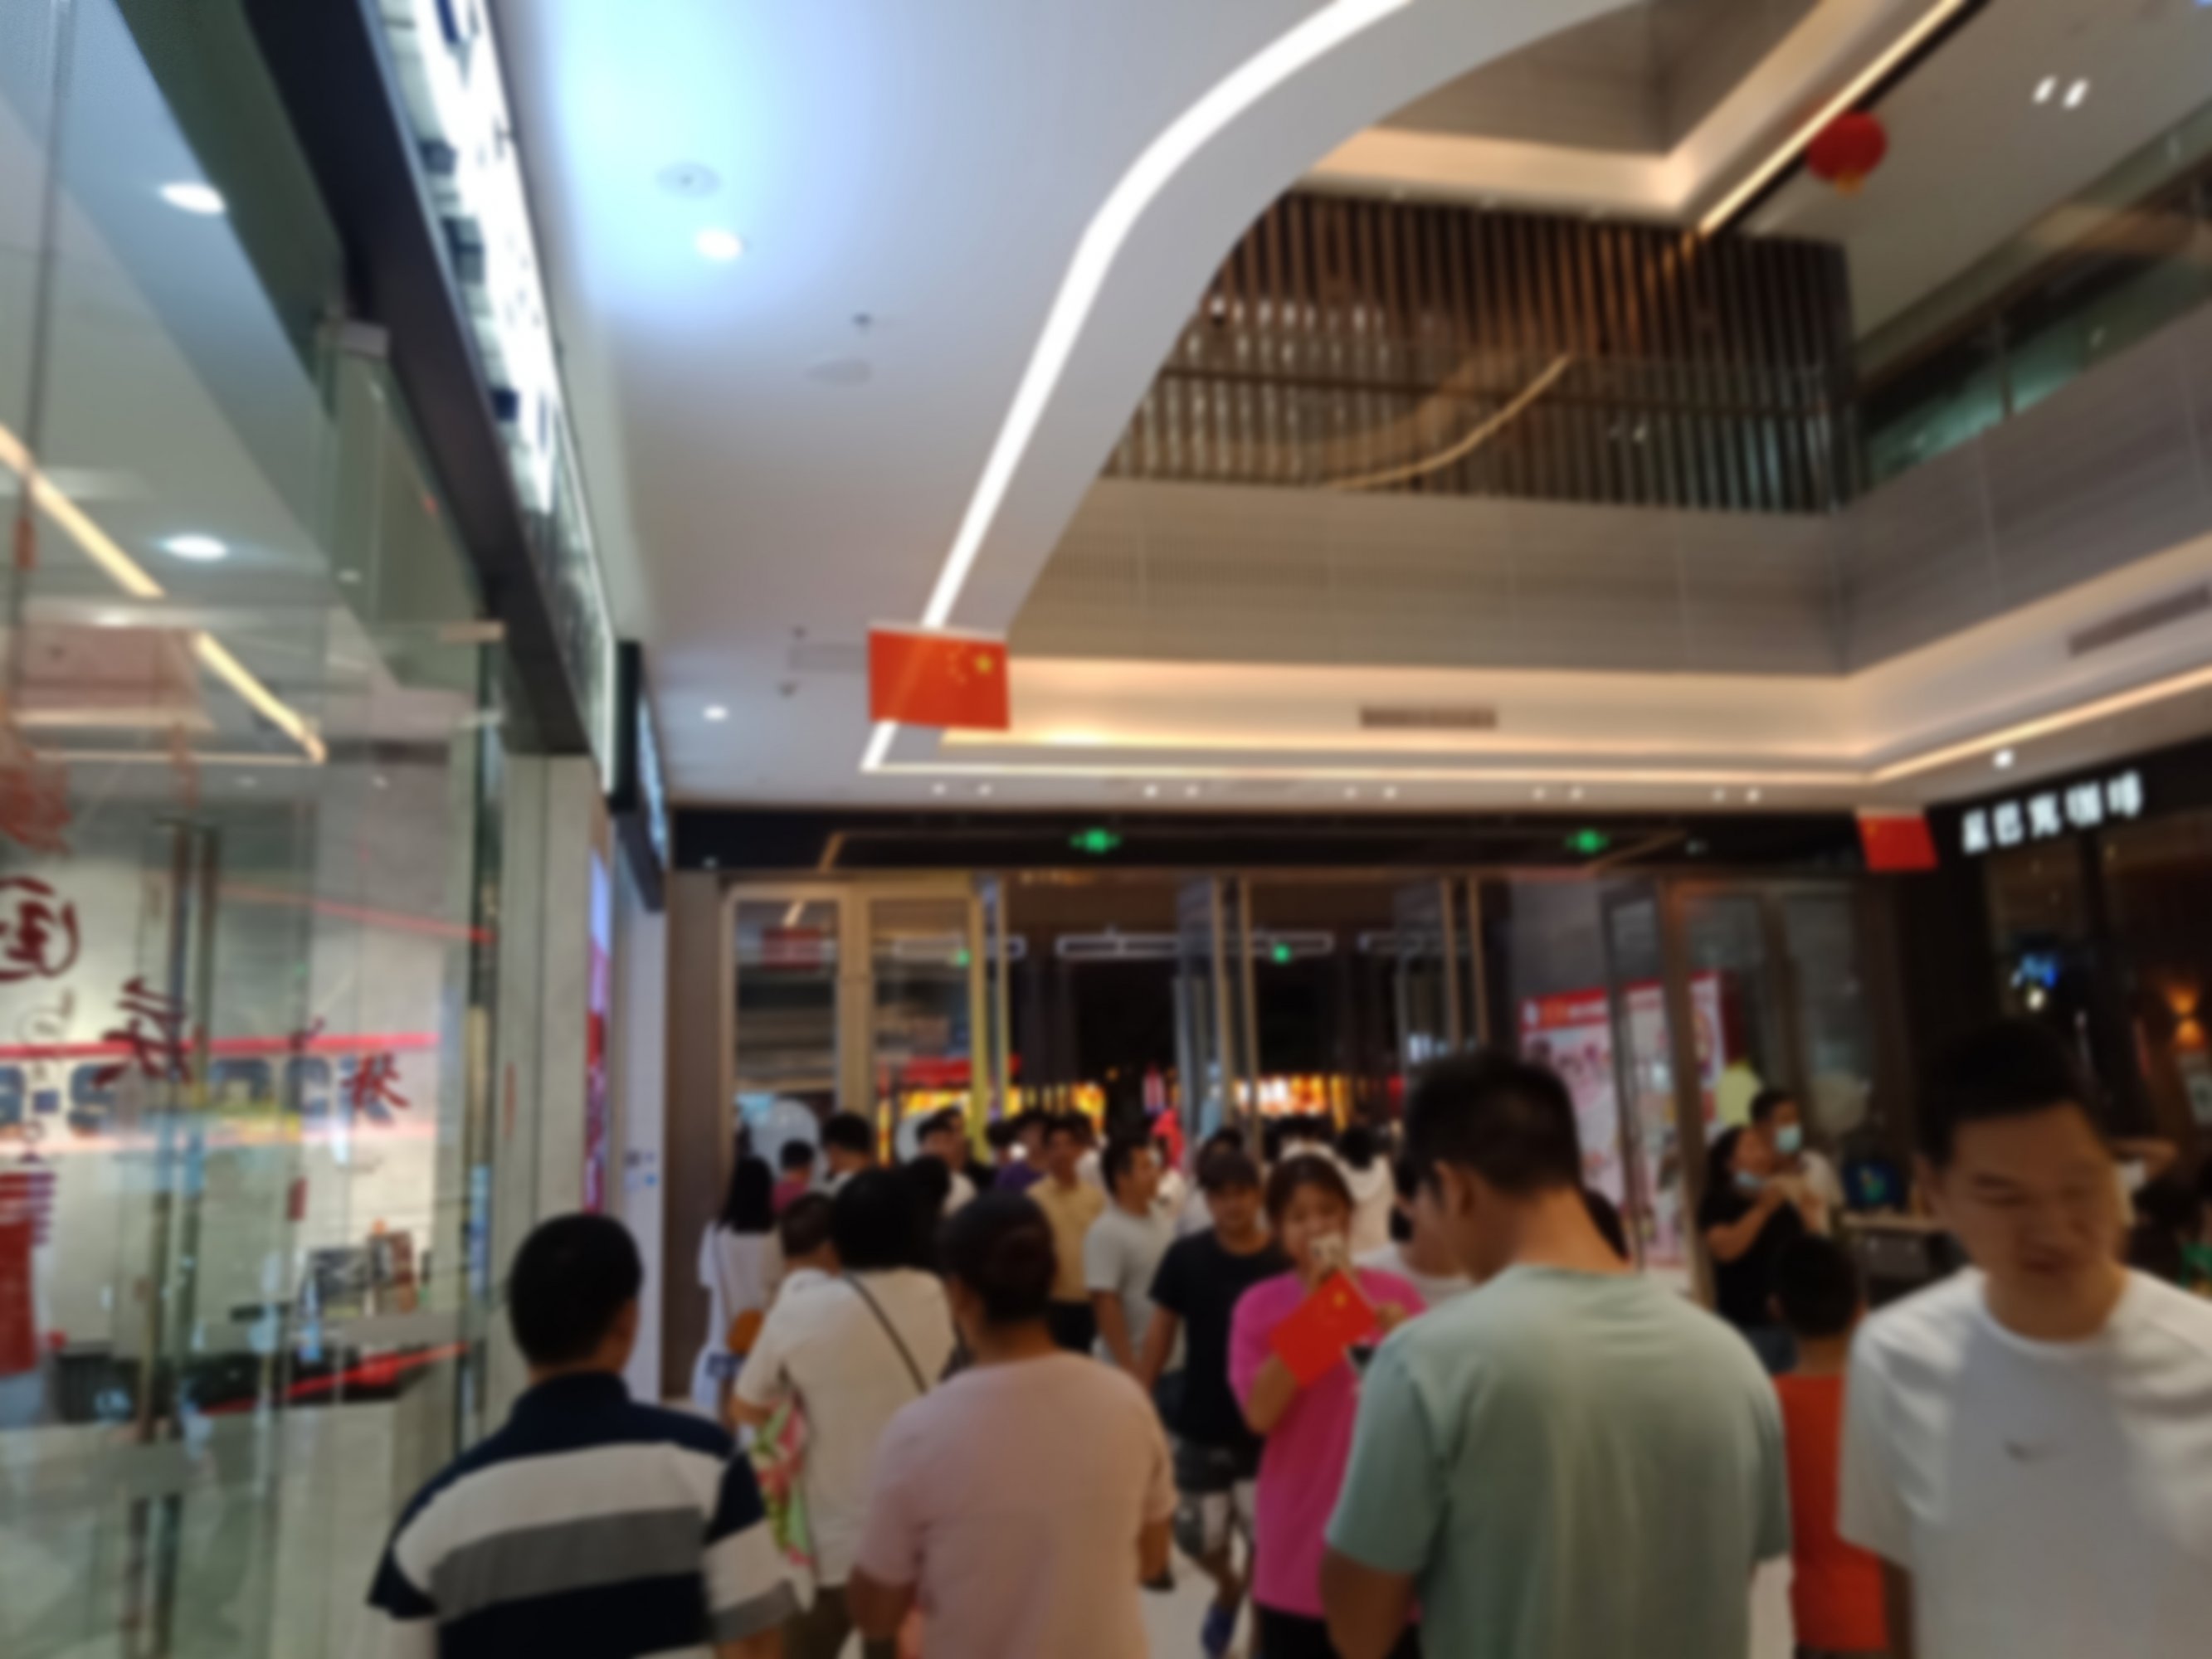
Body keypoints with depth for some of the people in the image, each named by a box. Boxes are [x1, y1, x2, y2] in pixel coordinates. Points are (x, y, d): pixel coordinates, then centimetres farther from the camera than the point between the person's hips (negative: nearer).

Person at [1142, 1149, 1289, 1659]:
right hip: (1200, 1425, 2)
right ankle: (1228, 1590, 47)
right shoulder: (1185, 1257, -8)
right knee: (1199, 1537, 13)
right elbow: (1162, 1330, 0)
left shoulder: (1286, 1262, -12)